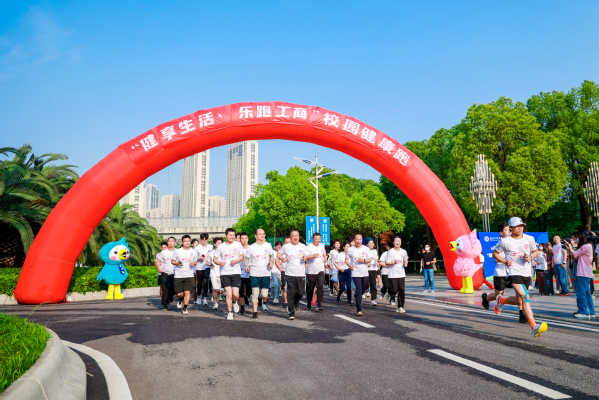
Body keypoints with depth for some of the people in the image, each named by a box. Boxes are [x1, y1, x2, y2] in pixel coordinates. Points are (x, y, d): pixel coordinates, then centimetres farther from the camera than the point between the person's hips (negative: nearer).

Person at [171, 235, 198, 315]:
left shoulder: (194, 252, 6)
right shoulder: (177, 251, 1)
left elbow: (195, 261, 18)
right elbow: (172, 261, 8)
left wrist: (193, 263, -6)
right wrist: (177, 263, -13)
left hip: (189, 275, 1)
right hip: (178, 275, 0)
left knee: (187, 292, -8)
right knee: (179, 294, 0)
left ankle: (185, 308, 5)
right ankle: (181, 299, 35)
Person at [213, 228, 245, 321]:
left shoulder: (238, 245, 3)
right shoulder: (221, 246, 4)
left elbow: (242, 256, 10)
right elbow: (215, 258, 8)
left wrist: (236, 261, -10)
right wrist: (219, 263, -14)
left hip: (236, 272, 0)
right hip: (225, 273, 0)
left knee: (235, 294, -6)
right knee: (228, 294, -5)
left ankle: (234, 302, 30)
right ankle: (229, 312, 11)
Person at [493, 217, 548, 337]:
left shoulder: (529, 239, 4)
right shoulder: (505, 241, -5)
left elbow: (536, 251, 18)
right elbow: (495, 253, 7)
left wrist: (530, 257, -4)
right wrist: (505, 261, -9)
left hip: (526, 273, 5)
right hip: (514, 273, -5)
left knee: (518, 301, 14)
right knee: (525, 297, -22)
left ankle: (501, 300, 46)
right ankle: (534, 327, -25)